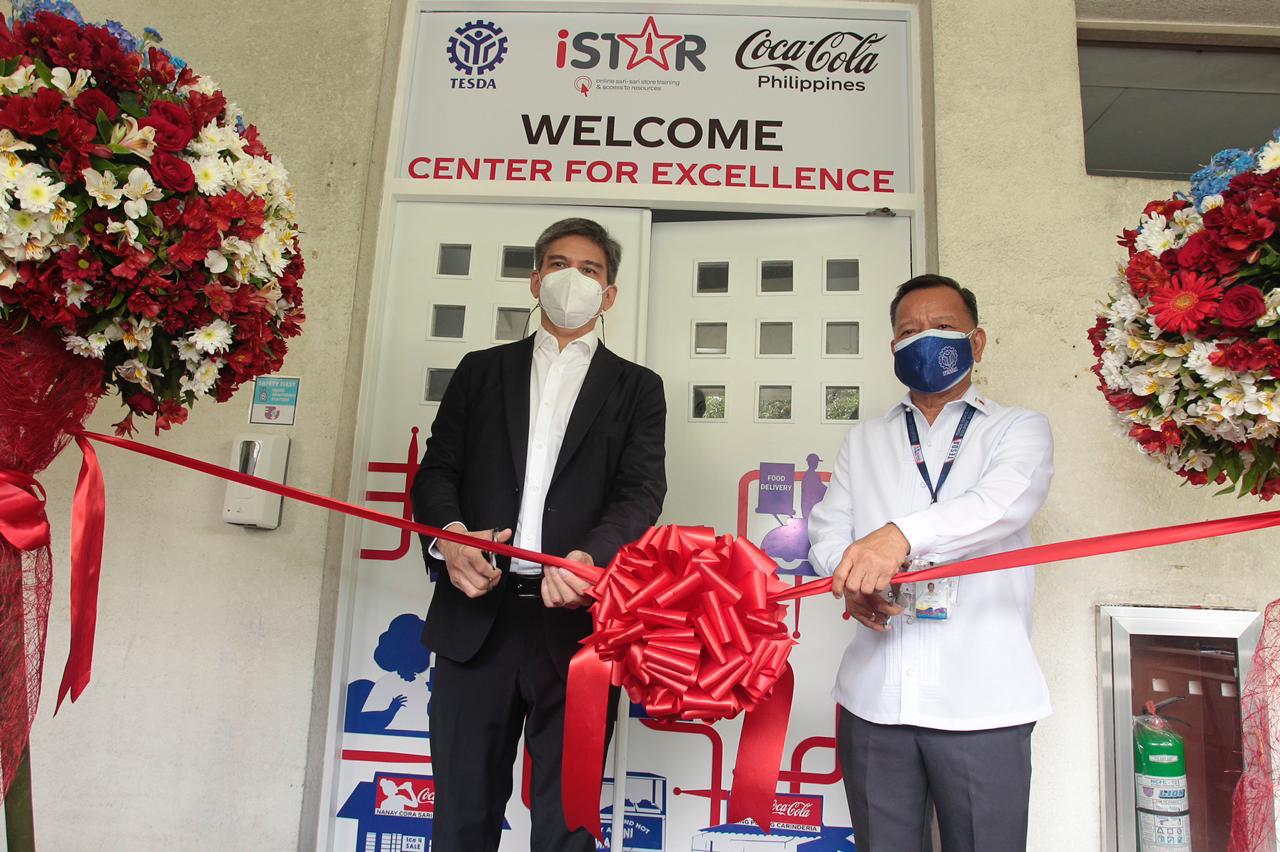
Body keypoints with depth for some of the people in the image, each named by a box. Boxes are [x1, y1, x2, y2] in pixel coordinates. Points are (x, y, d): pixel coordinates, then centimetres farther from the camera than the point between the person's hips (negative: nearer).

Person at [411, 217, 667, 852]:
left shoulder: (636, 388, 12)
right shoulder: (482, 370, 17)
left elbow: (641, 493, -1)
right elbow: (437, 469, 9)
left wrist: (589, 556, -22)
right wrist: (449, 533, -14)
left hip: (577, 620, -1)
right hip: (478, 616, 2)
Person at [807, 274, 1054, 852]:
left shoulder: (1019, 429, 8)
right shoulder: (864, 441, 19)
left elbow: (1001, 503, -13)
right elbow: (827, 529, 8)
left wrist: (903, 534, -32)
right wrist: (855, 577, -15)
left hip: (980, 696, -2)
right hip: (874, 695, 3)